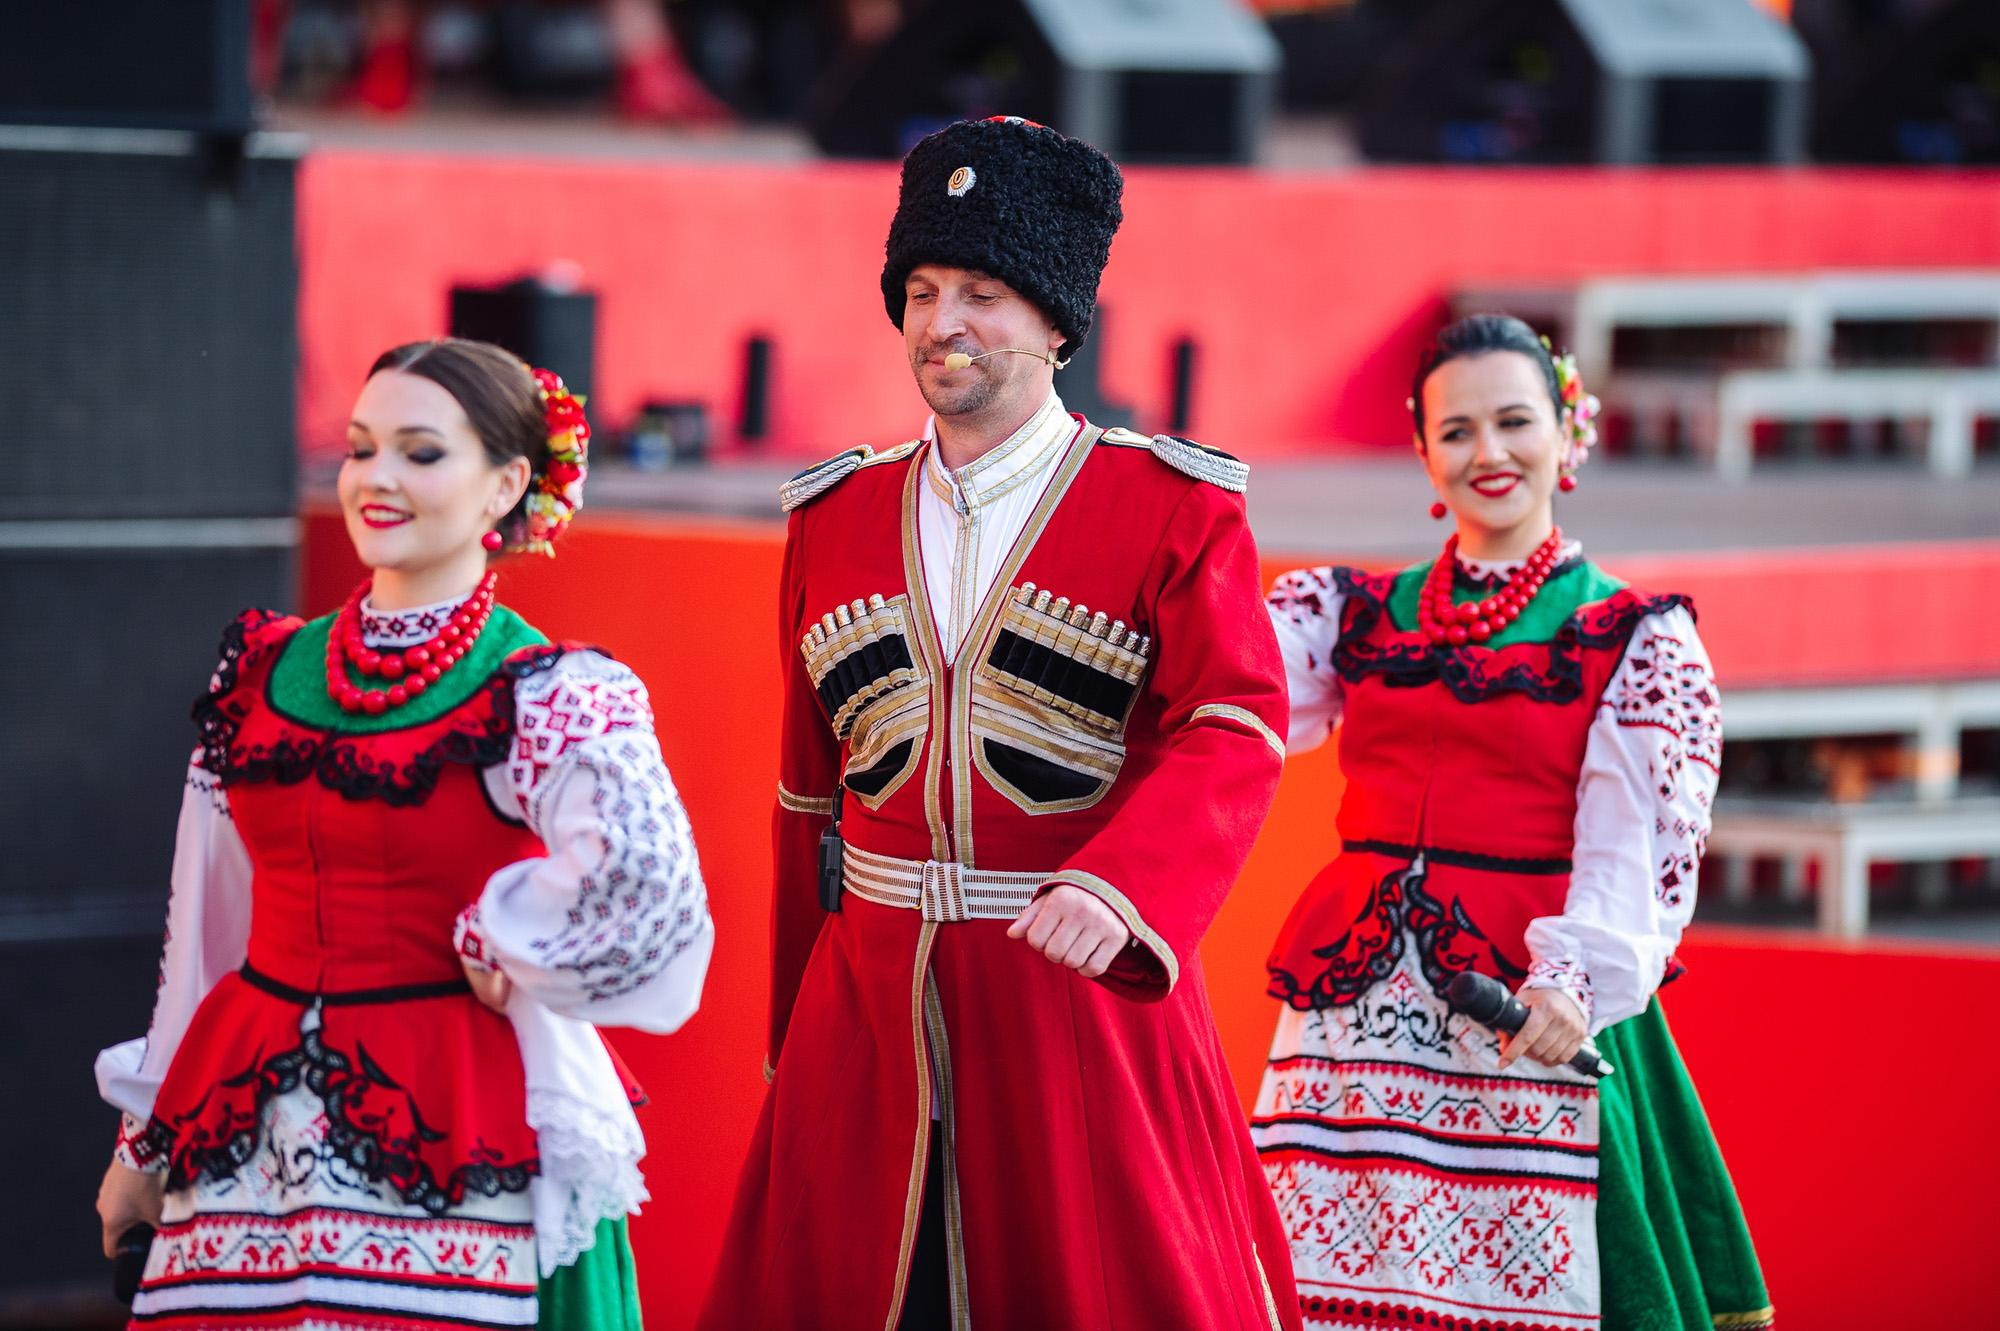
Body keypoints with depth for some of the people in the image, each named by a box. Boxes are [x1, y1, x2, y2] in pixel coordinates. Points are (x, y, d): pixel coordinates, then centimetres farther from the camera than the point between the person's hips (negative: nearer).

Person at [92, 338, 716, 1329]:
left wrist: (505, 959, -14)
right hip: (250, 1146, 5)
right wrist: (147, 1138, 20)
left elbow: (636, 867, -28)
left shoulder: (544, 695, -8)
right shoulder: (262, 672, 9)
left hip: (452, 1146, -5)